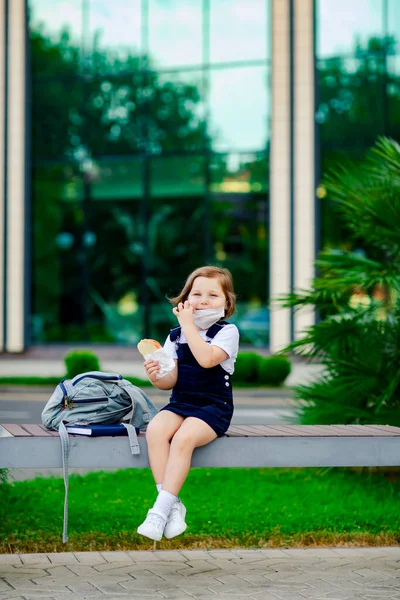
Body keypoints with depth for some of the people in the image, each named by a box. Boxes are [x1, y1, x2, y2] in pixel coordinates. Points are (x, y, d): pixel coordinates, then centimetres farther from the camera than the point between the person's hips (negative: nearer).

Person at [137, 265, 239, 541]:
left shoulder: (227, 332, -2)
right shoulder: (176, 335, 11)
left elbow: (206, 358, -22)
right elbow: (171, 380, 6)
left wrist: (189, 323, -14)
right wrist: (157, 376, -17)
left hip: (213, 407, -4)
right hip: (180, 403, 4)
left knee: (183, 437, -33)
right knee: (155, 430, -28)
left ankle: (162, 509, -30)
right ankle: (173, 506, -26)